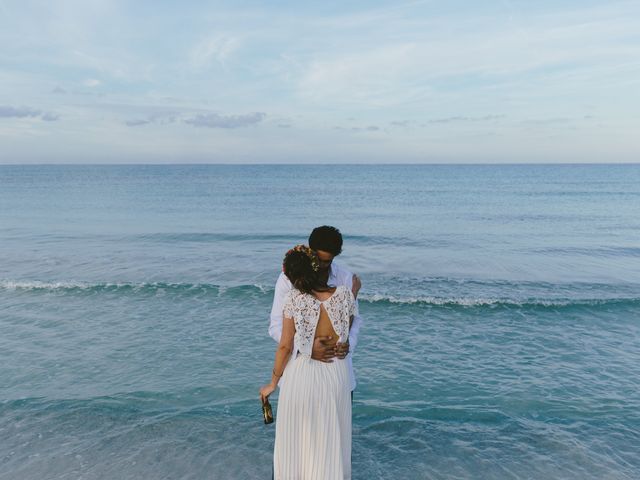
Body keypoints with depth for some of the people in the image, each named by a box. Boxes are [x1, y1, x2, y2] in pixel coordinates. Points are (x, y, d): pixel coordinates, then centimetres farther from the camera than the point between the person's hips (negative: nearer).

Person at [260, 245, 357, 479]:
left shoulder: (293, 299, -15)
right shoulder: (345, 294, -9)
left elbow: (285, 346, -9)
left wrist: (273, 383, 4)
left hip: (302, 374, -2)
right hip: (336, 374, 2)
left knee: (294, 444, 18)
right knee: (331, 444, 19)